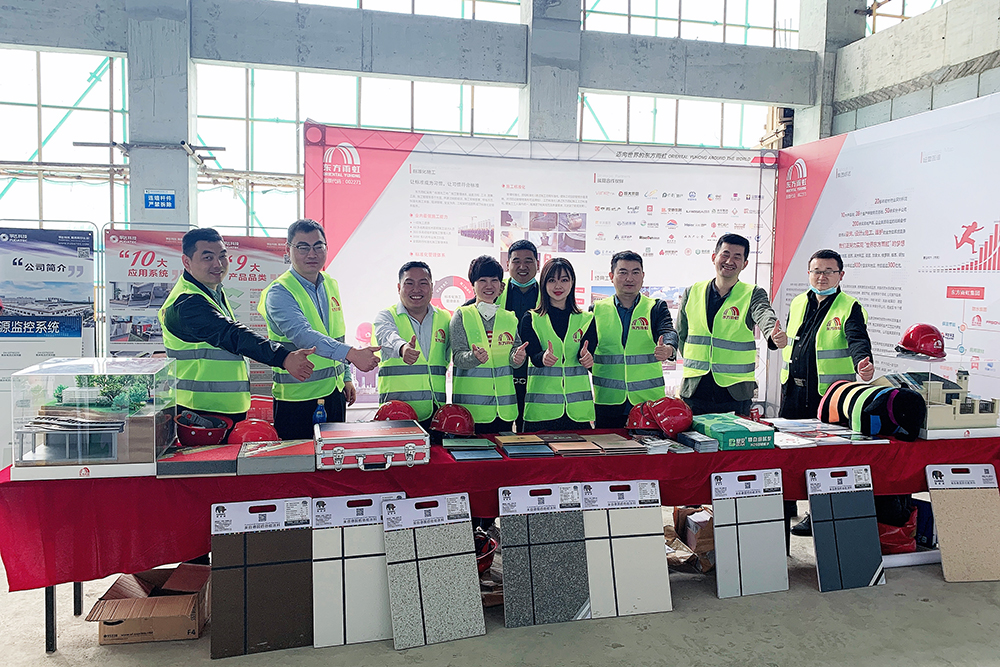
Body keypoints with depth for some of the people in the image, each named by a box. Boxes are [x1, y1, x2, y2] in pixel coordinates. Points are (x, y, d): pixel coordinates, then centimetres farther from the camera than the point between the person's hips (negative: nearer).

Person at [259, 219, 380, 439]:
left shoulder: (331, 285, 9)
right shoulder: (279, 293, -14)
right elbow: (302, 335, -31)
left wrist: (346, 377, 18)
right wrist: (351, 354, -41)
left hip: (334, 392, 7)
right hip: (297, 395, -7)